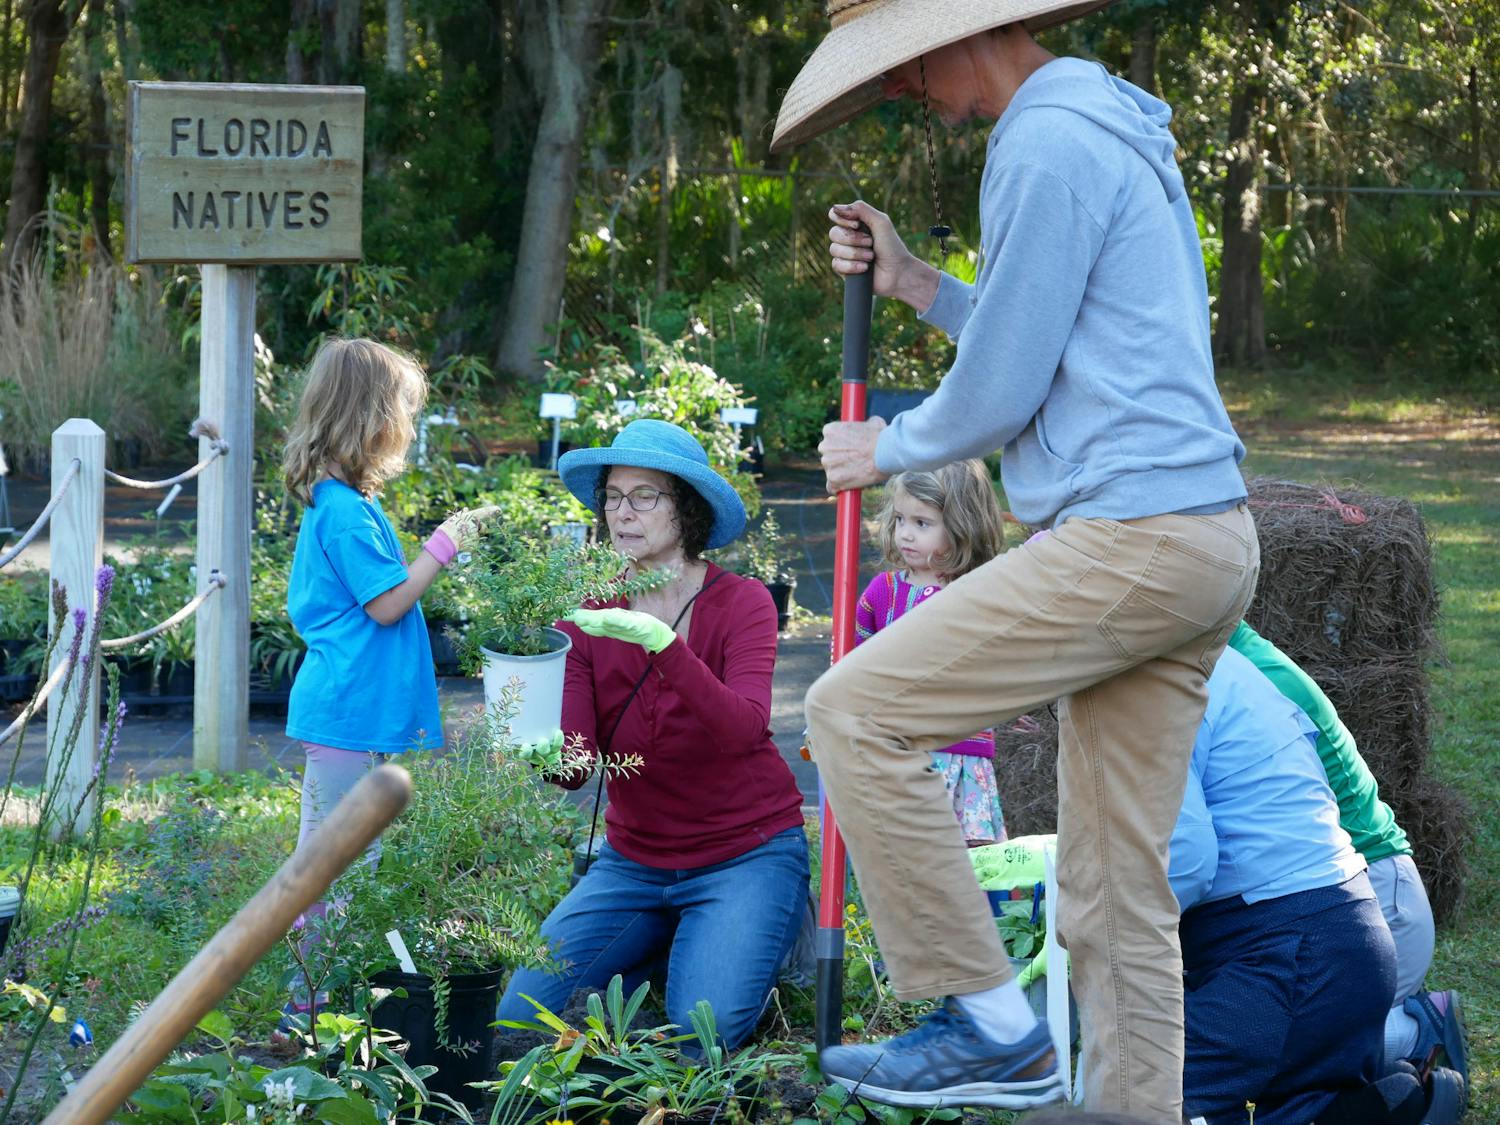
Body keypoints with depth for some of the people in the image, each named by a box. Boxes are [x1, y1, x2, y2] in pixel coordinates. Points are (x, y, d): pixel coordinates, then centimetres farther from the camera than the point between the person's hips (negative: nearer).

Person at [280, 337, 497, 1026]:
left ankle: (306, 989, 22)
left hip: (329, 706, 11)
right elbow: (387, 603, -18)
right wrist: (443, 545, -11)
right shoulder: (348, 512, -18)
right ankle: (319, 993, -2)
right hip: (352, 712, -11)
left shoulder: (328, 504, 14)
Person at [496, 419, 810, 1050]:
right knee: (521, 1015, -10)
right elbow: (577, 766, -10)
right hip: (634, 860, 4)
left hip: (745, 854, -4)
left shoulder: (741, 604, -12)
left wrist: (659, 641, -42)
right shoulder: (590, 616, -2)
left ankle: (754, 938, 8)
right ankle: (664, 950, 15)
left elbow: (743, 729, -30)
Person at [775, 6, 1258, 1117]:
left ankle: (990, 1024, -5)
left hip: (1130, 538, -10)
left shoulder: (1047, 145, -11)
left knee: (855, 712, -7)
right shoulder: (1121, 131, 22)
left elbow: (999, 395, -12)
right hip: (1208, 540, 10)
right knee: (1116, 893, 9)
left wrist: (887, 451, 7)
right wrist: (916, 284, 22)